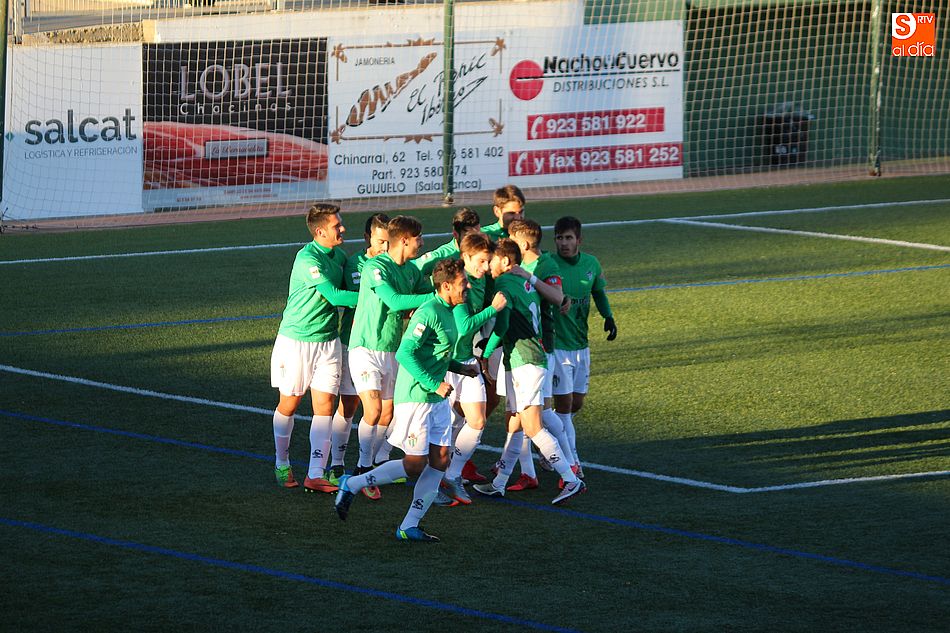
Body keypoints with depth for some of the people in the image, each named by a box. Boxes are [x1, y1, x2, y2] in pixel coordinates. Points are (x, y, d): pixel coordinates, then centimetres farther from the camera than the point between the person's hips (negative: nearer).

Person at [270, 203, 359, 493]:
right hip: (296, 340, -6)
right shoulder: (308, 259, -19)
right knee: (289, 404, 7)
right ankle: (282, 464, 26)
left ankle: (316, 475, -3)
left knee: (325, 405, -3)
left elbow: (349, 289, 20)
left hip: (328, 340, 6)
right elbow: (334, 296, -24)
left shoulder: (340, 255, 6)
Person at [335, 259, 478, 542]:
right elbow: (405, 353, -23)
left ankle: (409, 526, 7)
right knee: (414, 465, -7)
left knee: (440, 461, 4)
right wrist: (434, 384, -23)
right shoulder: (429, 312, -18)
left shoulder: (448, 312, 12)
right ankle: (351, 485, 8)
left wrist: (459, 368, 12)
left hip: (437, 399, 10)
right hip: (415, 398, -9)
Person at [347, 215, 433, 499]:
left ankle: (369, 466, 22)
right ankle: (362, 470, -1)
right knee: (373, 411, -15)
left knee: (387, 413, 7)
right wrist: (437, 297, -27)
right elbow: (395, 301, -28)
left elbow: (432, 292, 20)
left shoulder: (411, 271, 7)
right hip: (366, 348, -7)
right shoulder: (375, 267, -18)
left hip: (392, 349, 7)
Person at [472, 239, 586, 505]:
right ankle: (499, 485, 18)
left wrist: (485, 354, -4)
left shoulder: (505, 284, -9)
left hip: (524, 362, -10)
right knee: (516, 425, 12)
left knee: (533, 428, -11)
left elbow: (501, 326, -16)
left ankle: (572, 481, -15)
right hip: (531, 358, 10)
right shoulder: (526, 283, 17)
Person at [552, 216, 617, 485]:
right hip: (556, 344, -6)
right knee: (564, 402, -6)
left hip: (581, 344, 6)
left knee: (577, 402, 12)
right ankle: (571, 461, 0)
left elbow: (598, 293, 18)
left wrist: (608, 316, 2)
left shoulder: (591, 264, 2)